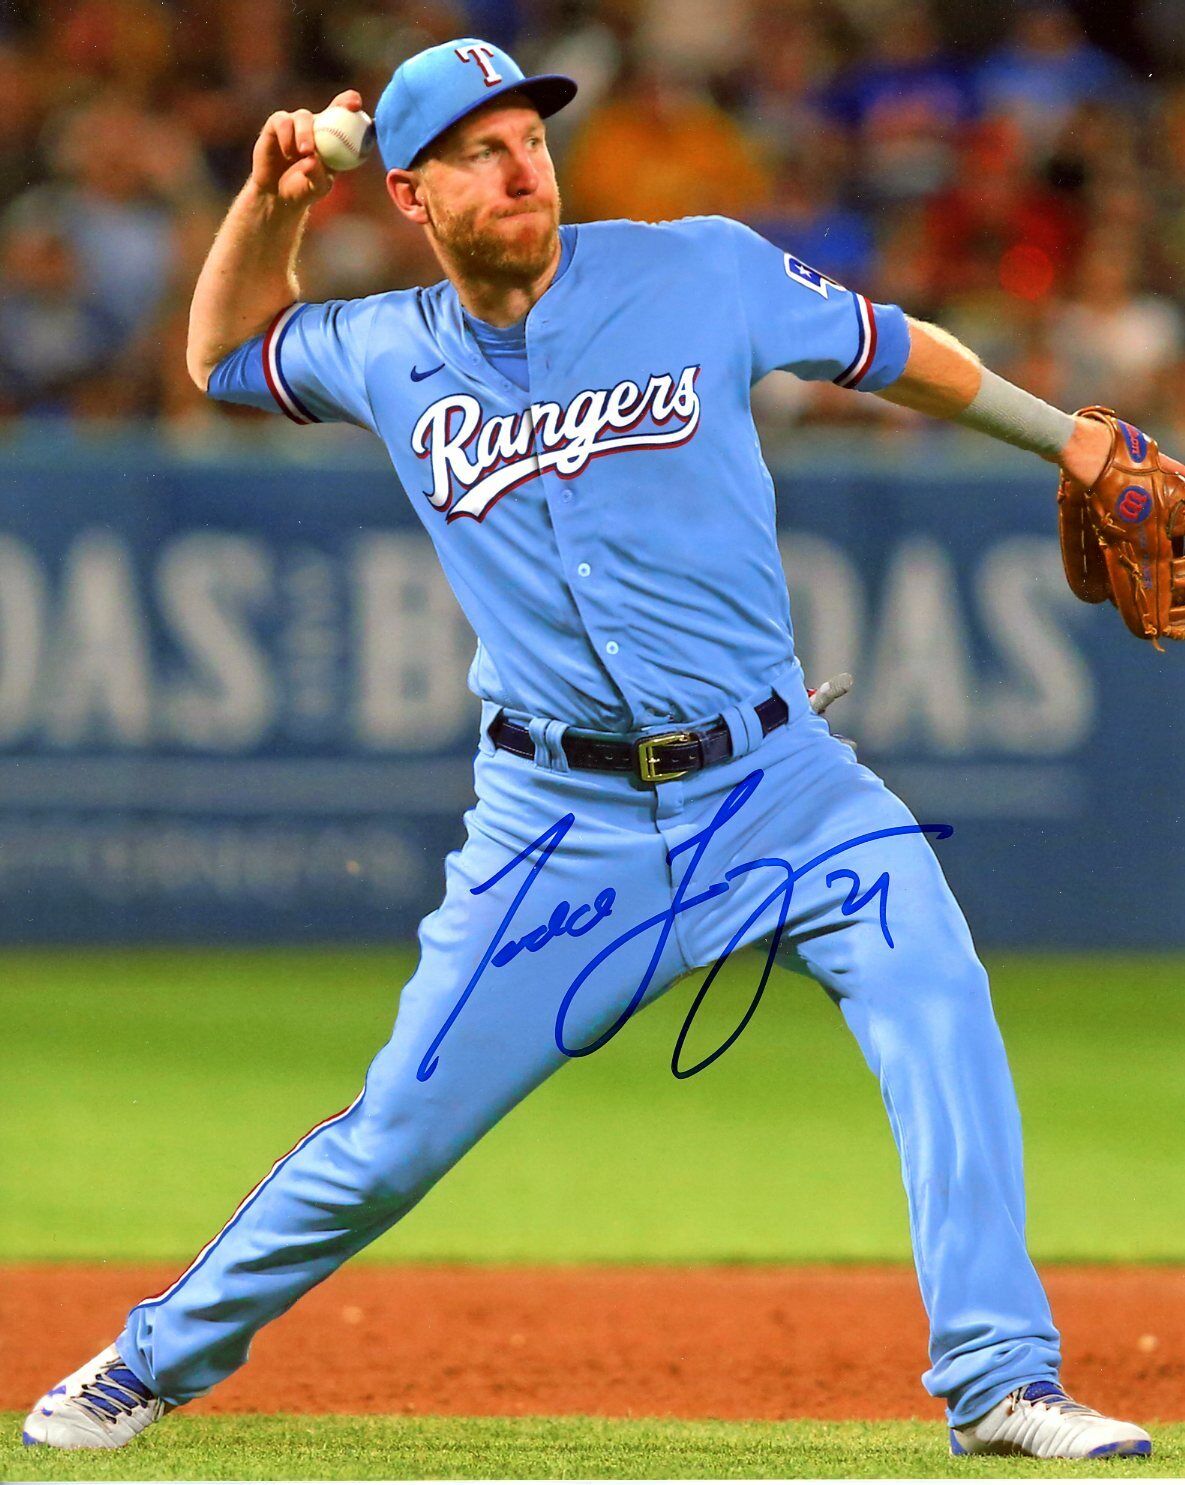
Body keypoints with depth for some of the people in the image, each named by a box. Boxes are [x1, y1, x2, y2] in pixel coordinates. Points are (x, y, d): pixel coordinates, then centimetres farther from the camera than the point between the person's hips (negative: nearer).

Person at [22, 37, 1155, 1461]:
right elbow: (223, 352, 22)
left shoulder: (704, 274, -3)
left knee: (934, 995, -23)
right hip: (558, 822, 1)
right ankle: (164, 1356, 24)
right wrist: (271, 202, 5)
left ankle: (999, 1383, -18)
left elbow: (893, 353, 11)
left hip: (778, 784, -1)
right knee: (395, 1135, 1)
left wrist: (1067, 436, 13)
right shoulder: (387, 356, 3)